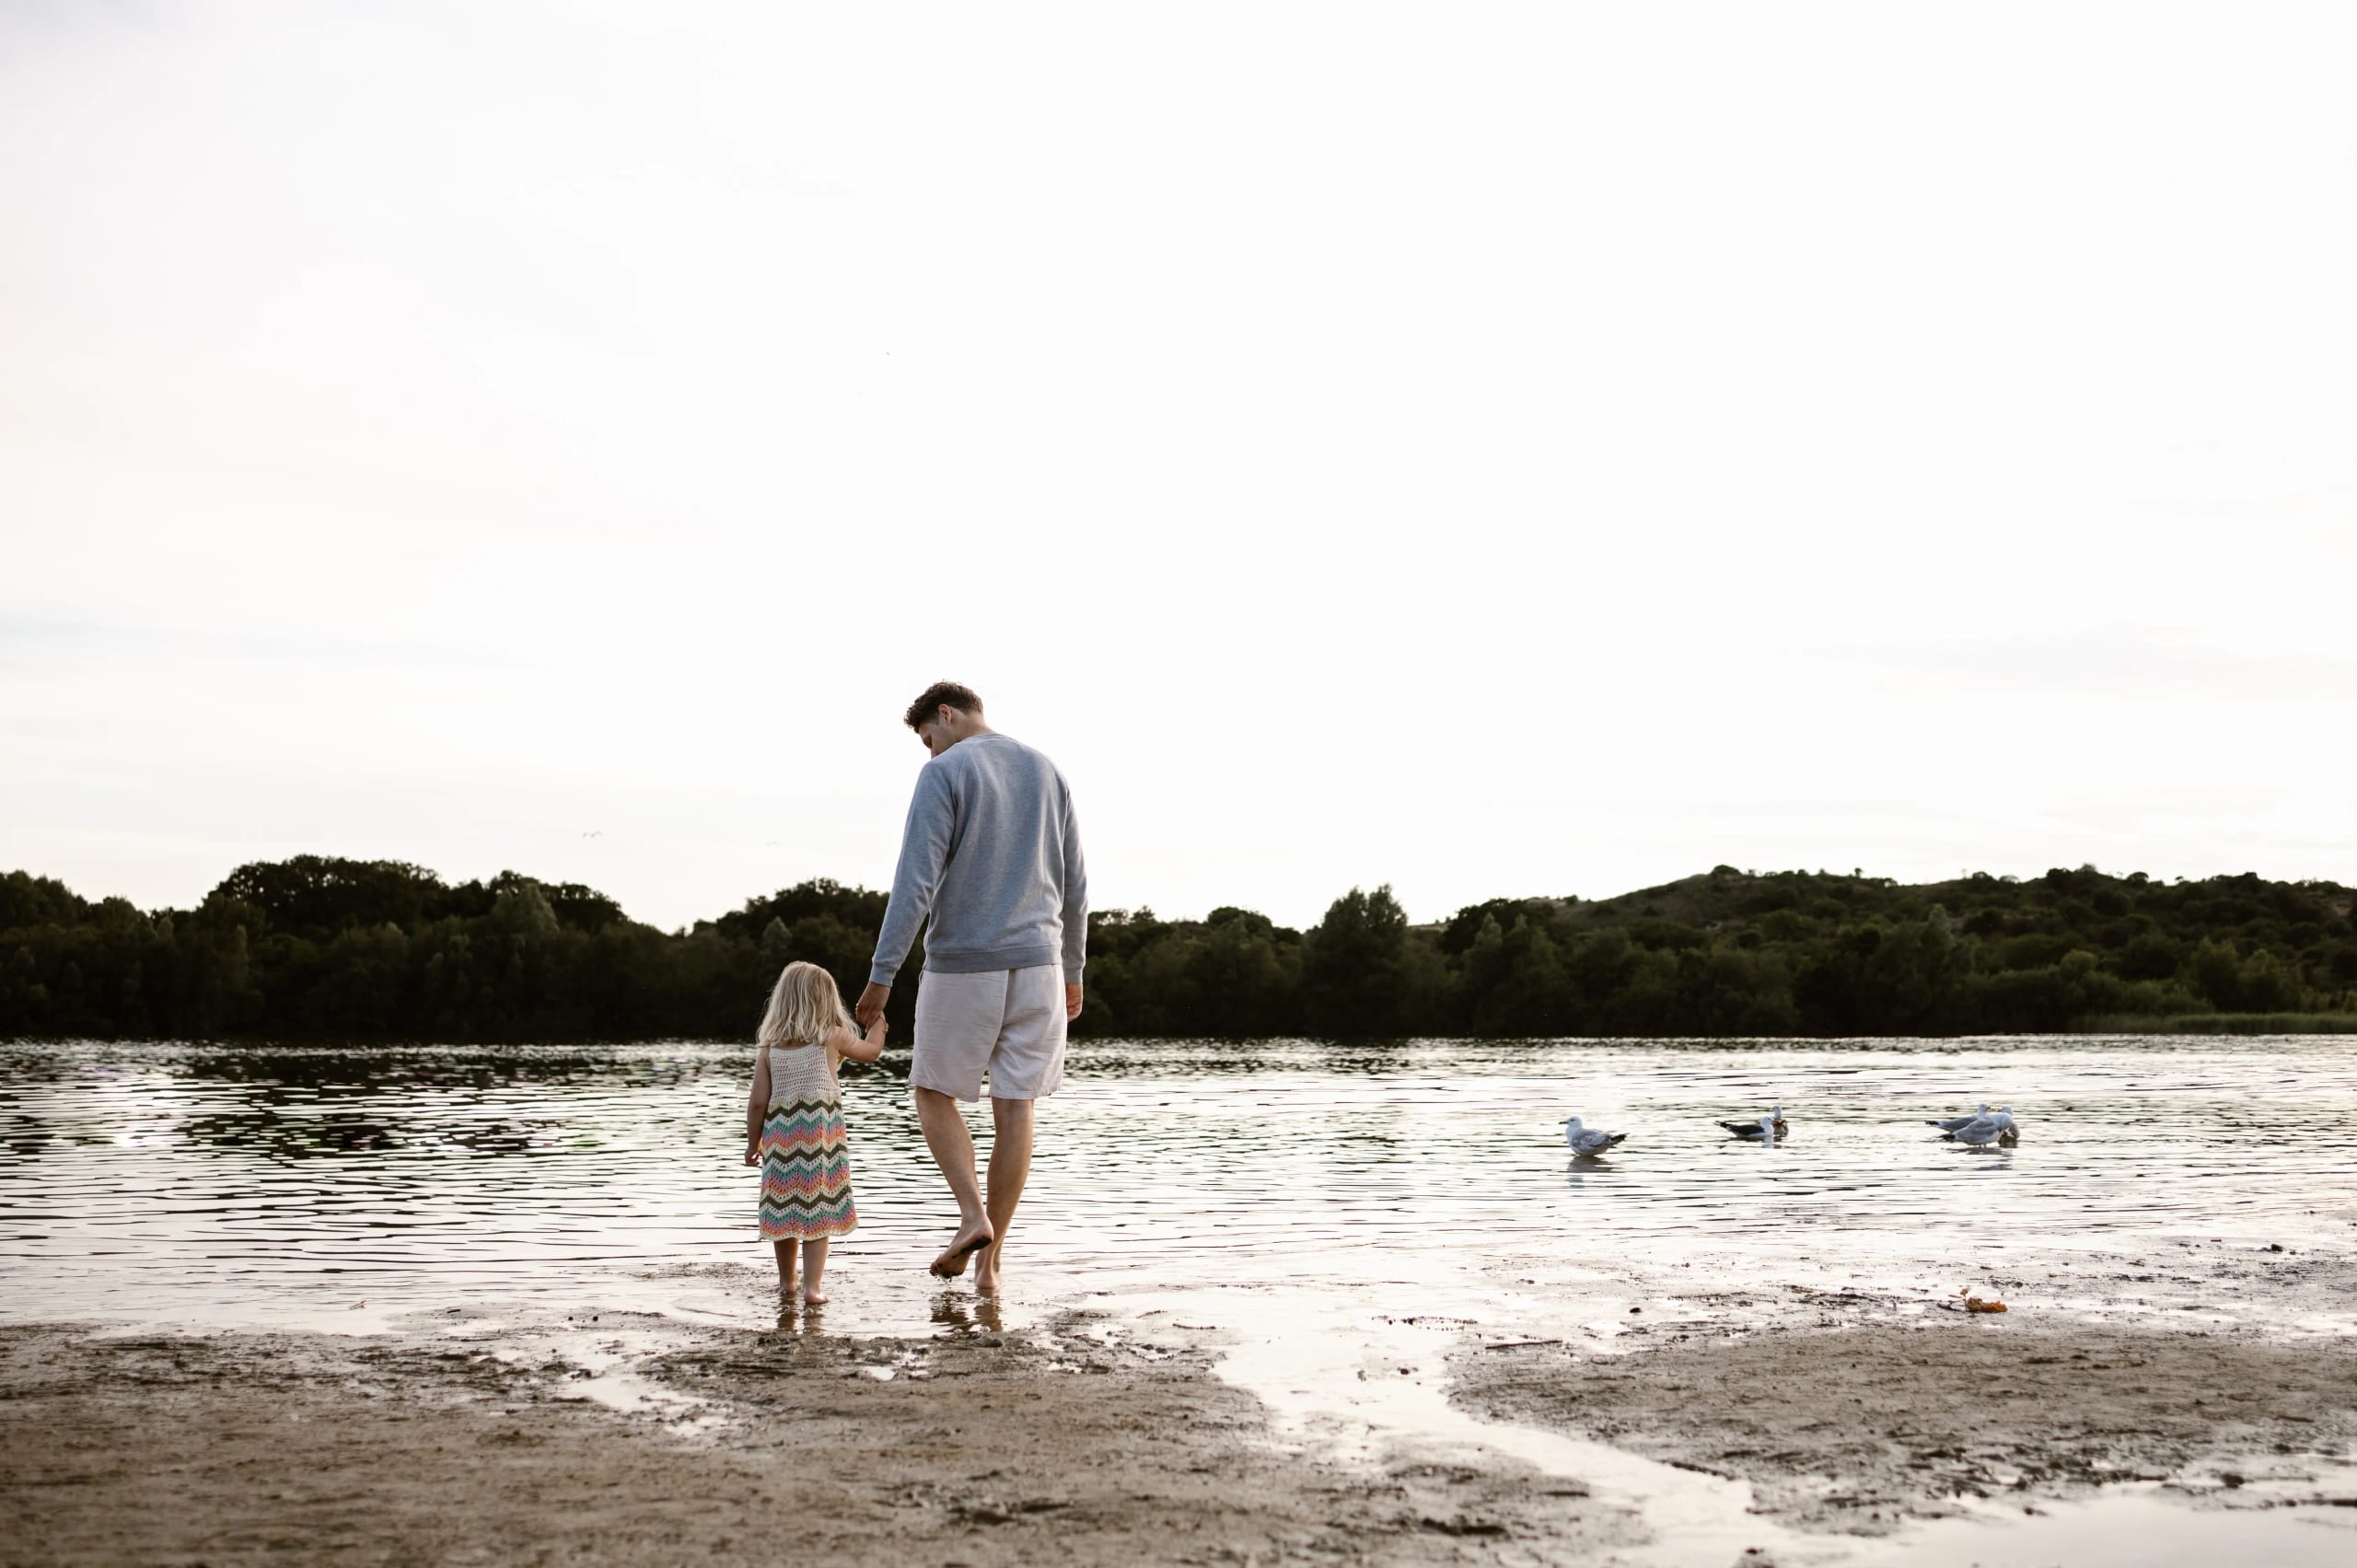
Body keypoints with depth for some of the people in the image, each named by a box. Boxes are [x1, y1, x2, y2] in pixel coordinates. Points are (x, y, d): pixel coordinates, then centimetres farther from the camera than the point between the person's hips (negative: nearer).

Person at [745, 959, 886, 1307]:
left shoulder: (768, 1049, 4)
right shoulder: (832, 1038, 0)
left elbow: (758, 1102, 1)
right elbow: (870, 1050, 17)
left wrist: (752, 1143, 13)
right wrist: (878, 1021, 35)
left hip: (781, 1138, 3)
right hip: (820, 1135, -3)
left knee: (785, 1209, 14)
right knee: (818, 1212, -1)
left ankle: (786, 1282, 27)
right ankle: (812, 1286, -8)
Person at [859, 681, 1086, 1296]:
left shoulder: (944, 774, -8)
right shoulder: (1048, 773, 10)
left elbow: (915, 882, -15)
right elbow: (1074, 887, 14)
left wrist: (882, 975, -13)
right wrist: (1072, 971, 22)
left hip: (960, 968, -4)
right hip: (1036, 967, 5)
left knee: (934, 1093, 14)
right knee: (1013, 1109, 6)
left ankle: (974, 1215, -3)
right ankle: (990, 1258, 8)